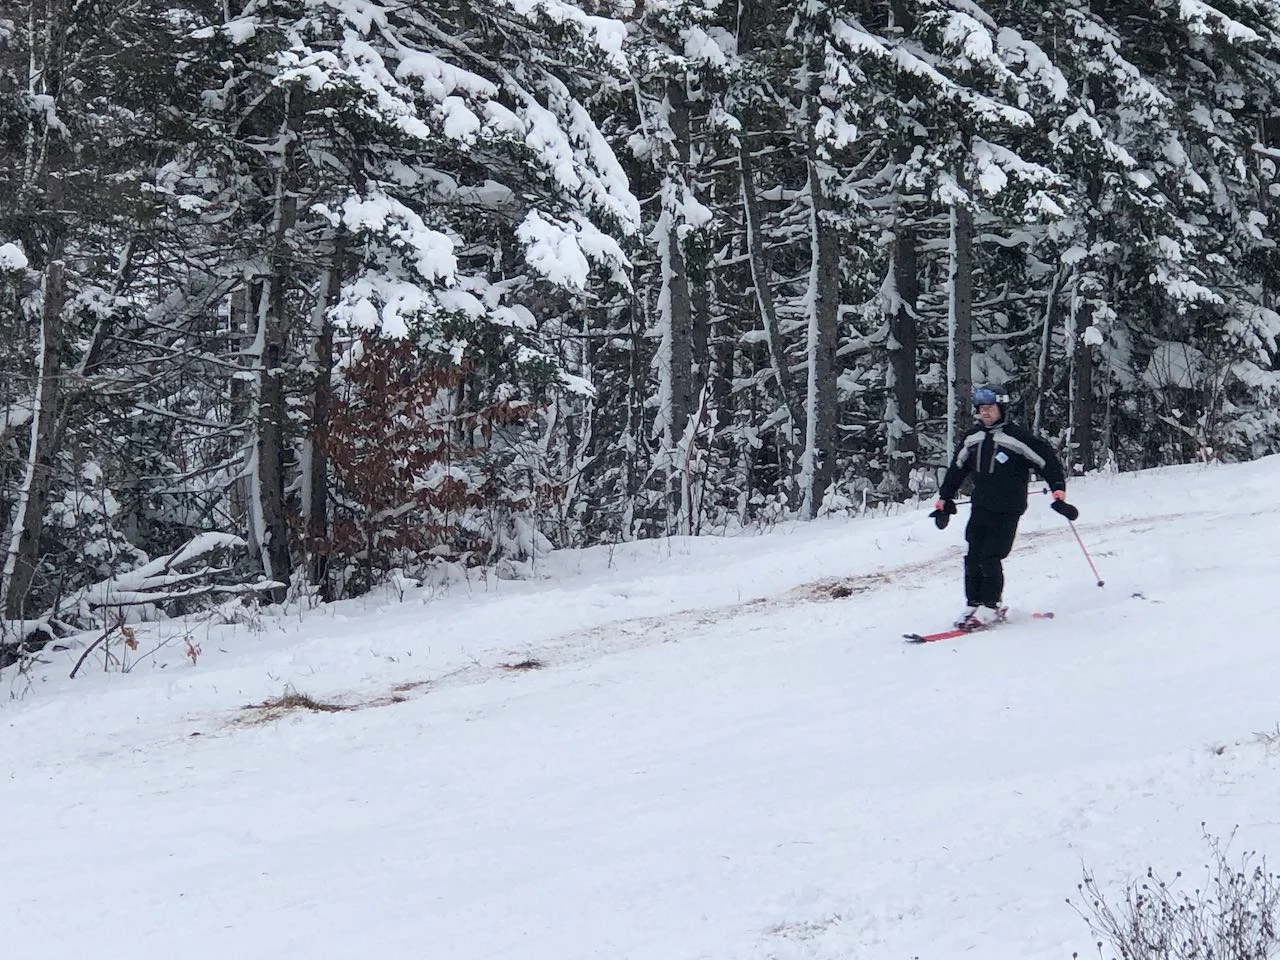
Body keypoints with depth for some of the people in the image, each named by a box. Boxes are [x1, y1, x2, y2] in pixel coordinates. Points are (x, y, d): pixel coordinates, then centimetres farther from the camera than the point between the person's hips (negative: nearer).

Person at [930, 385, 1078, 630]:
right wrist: (944, 501, 23)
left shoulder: (1017, 437, -12)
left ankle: (990, 607, 2)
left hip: (1007, 511, -6)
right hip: (980, 508, 6)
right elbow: (956, 470, 20)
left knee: (990, 558, -11)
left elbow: (1048, 461, -9)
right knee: (973, 559, 2)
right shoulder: (972, 439, 8)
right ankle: (973, 605, 13)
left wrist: (1059, 494, -13)